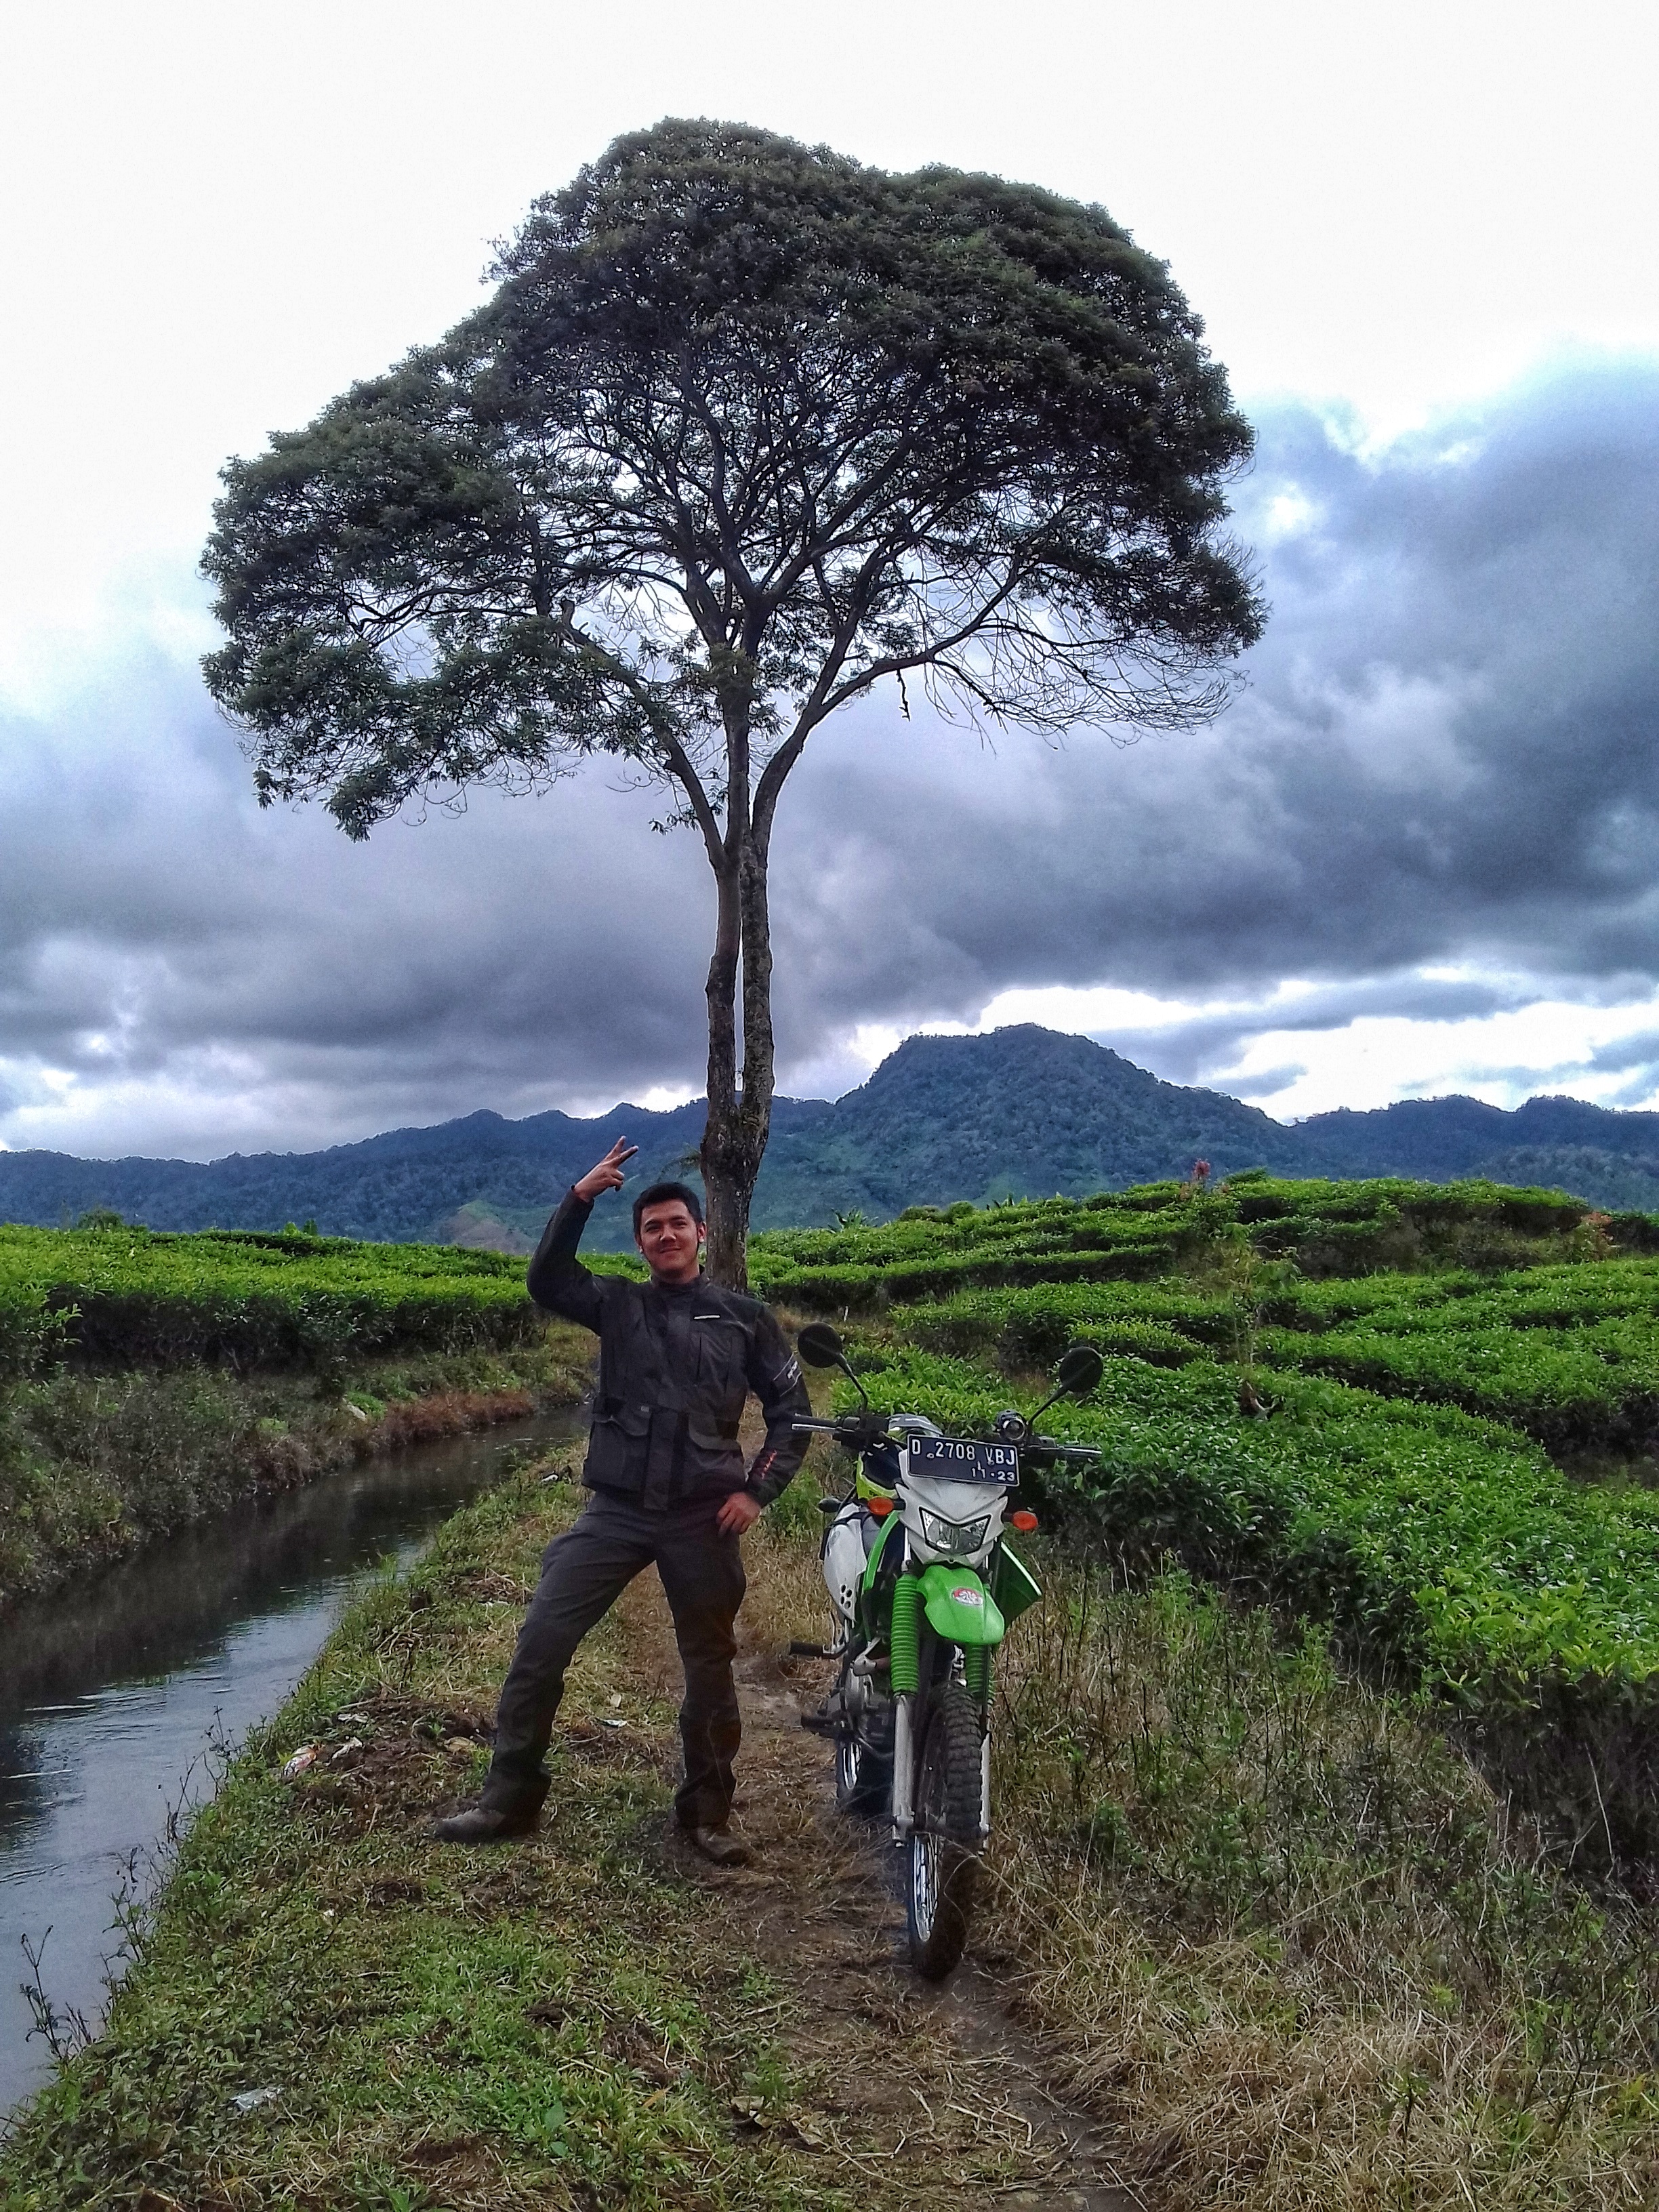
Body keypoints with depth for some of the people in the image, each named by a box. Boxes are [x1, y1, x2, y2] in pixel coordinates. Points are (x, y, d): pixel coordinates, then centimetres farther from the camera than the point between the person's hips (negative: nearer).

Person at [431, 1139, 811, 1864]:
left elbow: (791, 1407, 8)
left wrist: (758, 1490, -2)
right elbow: (545, 1280, -9)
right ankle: (509, 1799, 10)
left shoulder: (742, 1316, 6)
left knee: (709, 1667, 9)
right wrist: (580, 1197, -17)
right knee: (540, 1642, -5)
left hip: (703, 1516, -1)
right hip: (616, 1509, 1)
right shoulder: (618, 1304, 8)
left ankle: (708, 1813, 26)